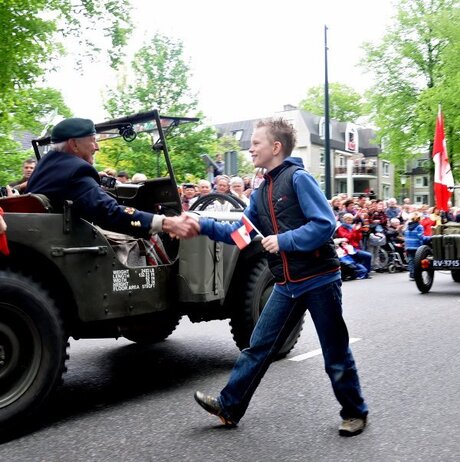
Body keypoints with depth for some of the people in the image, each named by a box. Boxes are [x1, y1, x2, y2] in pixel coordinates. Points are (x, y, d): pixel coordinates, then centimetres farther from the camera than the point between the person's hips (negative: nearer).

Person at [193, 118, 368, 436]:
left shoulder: (298, 178, -11)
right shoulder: (261, 192, 11)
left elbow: (325, 224, -19)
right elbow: (238, 233, 12)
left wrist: (283, 240, -21)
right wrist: (203, 225, 2)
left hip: (320, 279, -6)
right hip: (287, 285, 7)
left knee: (335, 354, 8)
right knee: (259, 347, 8)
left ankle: (355, 412, 28)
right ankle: (229, 407, 18)